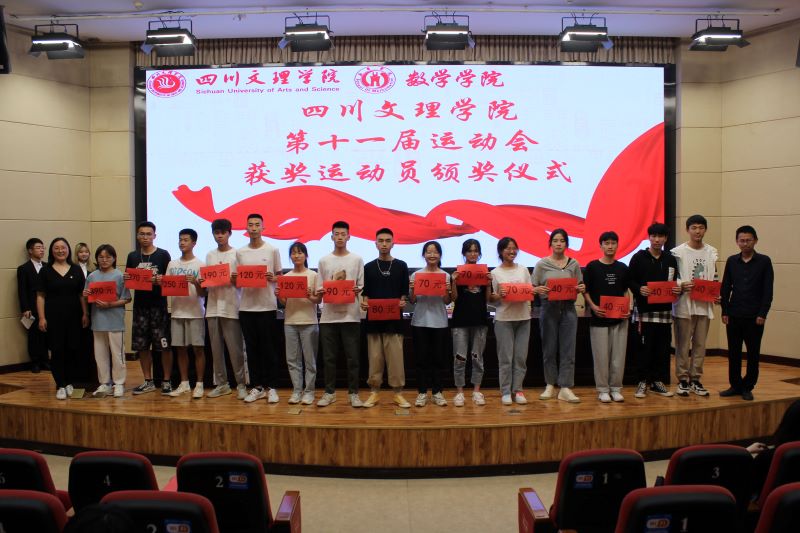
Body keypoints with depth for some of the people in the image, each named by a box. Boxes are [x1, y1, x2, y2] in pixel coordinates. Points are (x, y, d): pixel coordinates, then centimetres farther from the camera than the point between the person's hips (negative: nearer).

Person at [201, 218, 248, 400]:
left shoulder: (237, 254, 0)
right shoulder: (209, 255, 13)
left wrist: (235, 280, -21)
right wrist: (202, 283, -3)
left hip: (231, 307, -5)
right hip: (213, 307, 5)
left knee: (236, 349, -3)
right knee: (216, 349, 8)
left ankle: (241, 384, 5)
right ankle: (221, 384, 17)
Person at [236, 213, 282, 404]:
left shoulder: (272, 250, 1)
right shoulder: (240, 252, 8)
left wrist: (272, 278, -15)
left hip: (267, 306, -3)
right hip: (246, 306, 3)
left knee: (269, 348, 2)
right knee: (252, 348, 7)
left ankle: (270, 387, 11)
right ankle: (256, 387, 16)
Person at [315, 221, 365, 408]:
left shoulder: (357, 259, 5)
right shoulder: (324, 261, 9)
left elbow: (362, 287, 5)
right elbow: (319, 291, 10)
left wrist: (357, 291, -16)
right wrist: (320, 292, -12)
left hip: (350, 315, -1)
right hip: (329, 316, 1)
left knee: (352, 357, 2)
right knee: (329, 358, 7)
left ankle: (353, 393, 12)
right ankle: (329, 392, 17)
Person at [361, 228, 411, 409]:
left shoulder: (401, 266, 6)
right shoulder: (368, 267, 8)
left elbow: (405, 292, 6)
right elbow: (365, 292, 9)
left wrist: (403, 302, -14)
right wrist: (364, 303, -11)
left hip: (394, 318, -1)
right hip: (373, 318, 1)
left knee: (396, 357, -1)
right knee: (375, 358, 5)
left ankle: (398, 393, 8)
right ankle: (374, 392, 13)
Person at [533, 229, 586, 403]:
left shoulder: (573, 264, 8)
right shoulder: (542, 264, 2)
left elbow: (580, 286, 14)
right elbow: (533, 287, 2)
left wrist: (581, 289, -8)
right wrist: (539, 290, -19)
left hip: (568, 308, 1)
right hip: (549, 308, -1)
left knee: (568, 349, -2)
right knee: (549, 349, 5)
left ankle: (565, 388, 1)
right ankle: (550, 385, 18)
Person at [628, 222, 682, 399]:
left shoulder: (671, 260, 12)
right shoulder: (639, 257, 0)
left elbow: (674, 283, 17)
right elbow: (630, 281, 0)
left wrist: (677, 289, -4)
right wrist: (639, 289, -18)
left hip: (664, 310, 4)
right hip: (644, 309, -4)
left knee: (663, 347, 6)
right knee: (644, 347, -1)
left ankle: (658, 381, 17)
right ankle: (643, 382, 8)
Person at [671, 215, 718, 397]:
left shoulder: (711, 252, 10)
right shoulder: (678, 252, -3)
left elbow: (714, 278, 16)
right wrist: (682, 285, -20)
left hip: (704, 304, 4)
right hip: (684, 304, -4)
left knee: (700, 344, 9)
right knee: (683, 344, 1)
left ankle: (695, 379, 18)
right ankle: (682, 380, 10)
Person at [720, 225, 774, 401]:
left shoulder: (764, 261, -2)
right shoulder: (732, 261, 6)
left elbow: (768, 291, -4)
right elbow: (725, 288, 7)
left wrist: (762, 314, -10)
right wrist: (724, 312, 1)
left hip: (754, 317, -2)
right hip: (734, 315, 2)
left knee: (753, 354, 4)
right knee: (733, 353, 7)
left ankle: (747, 387, 15)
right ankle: (735, 385, 17)